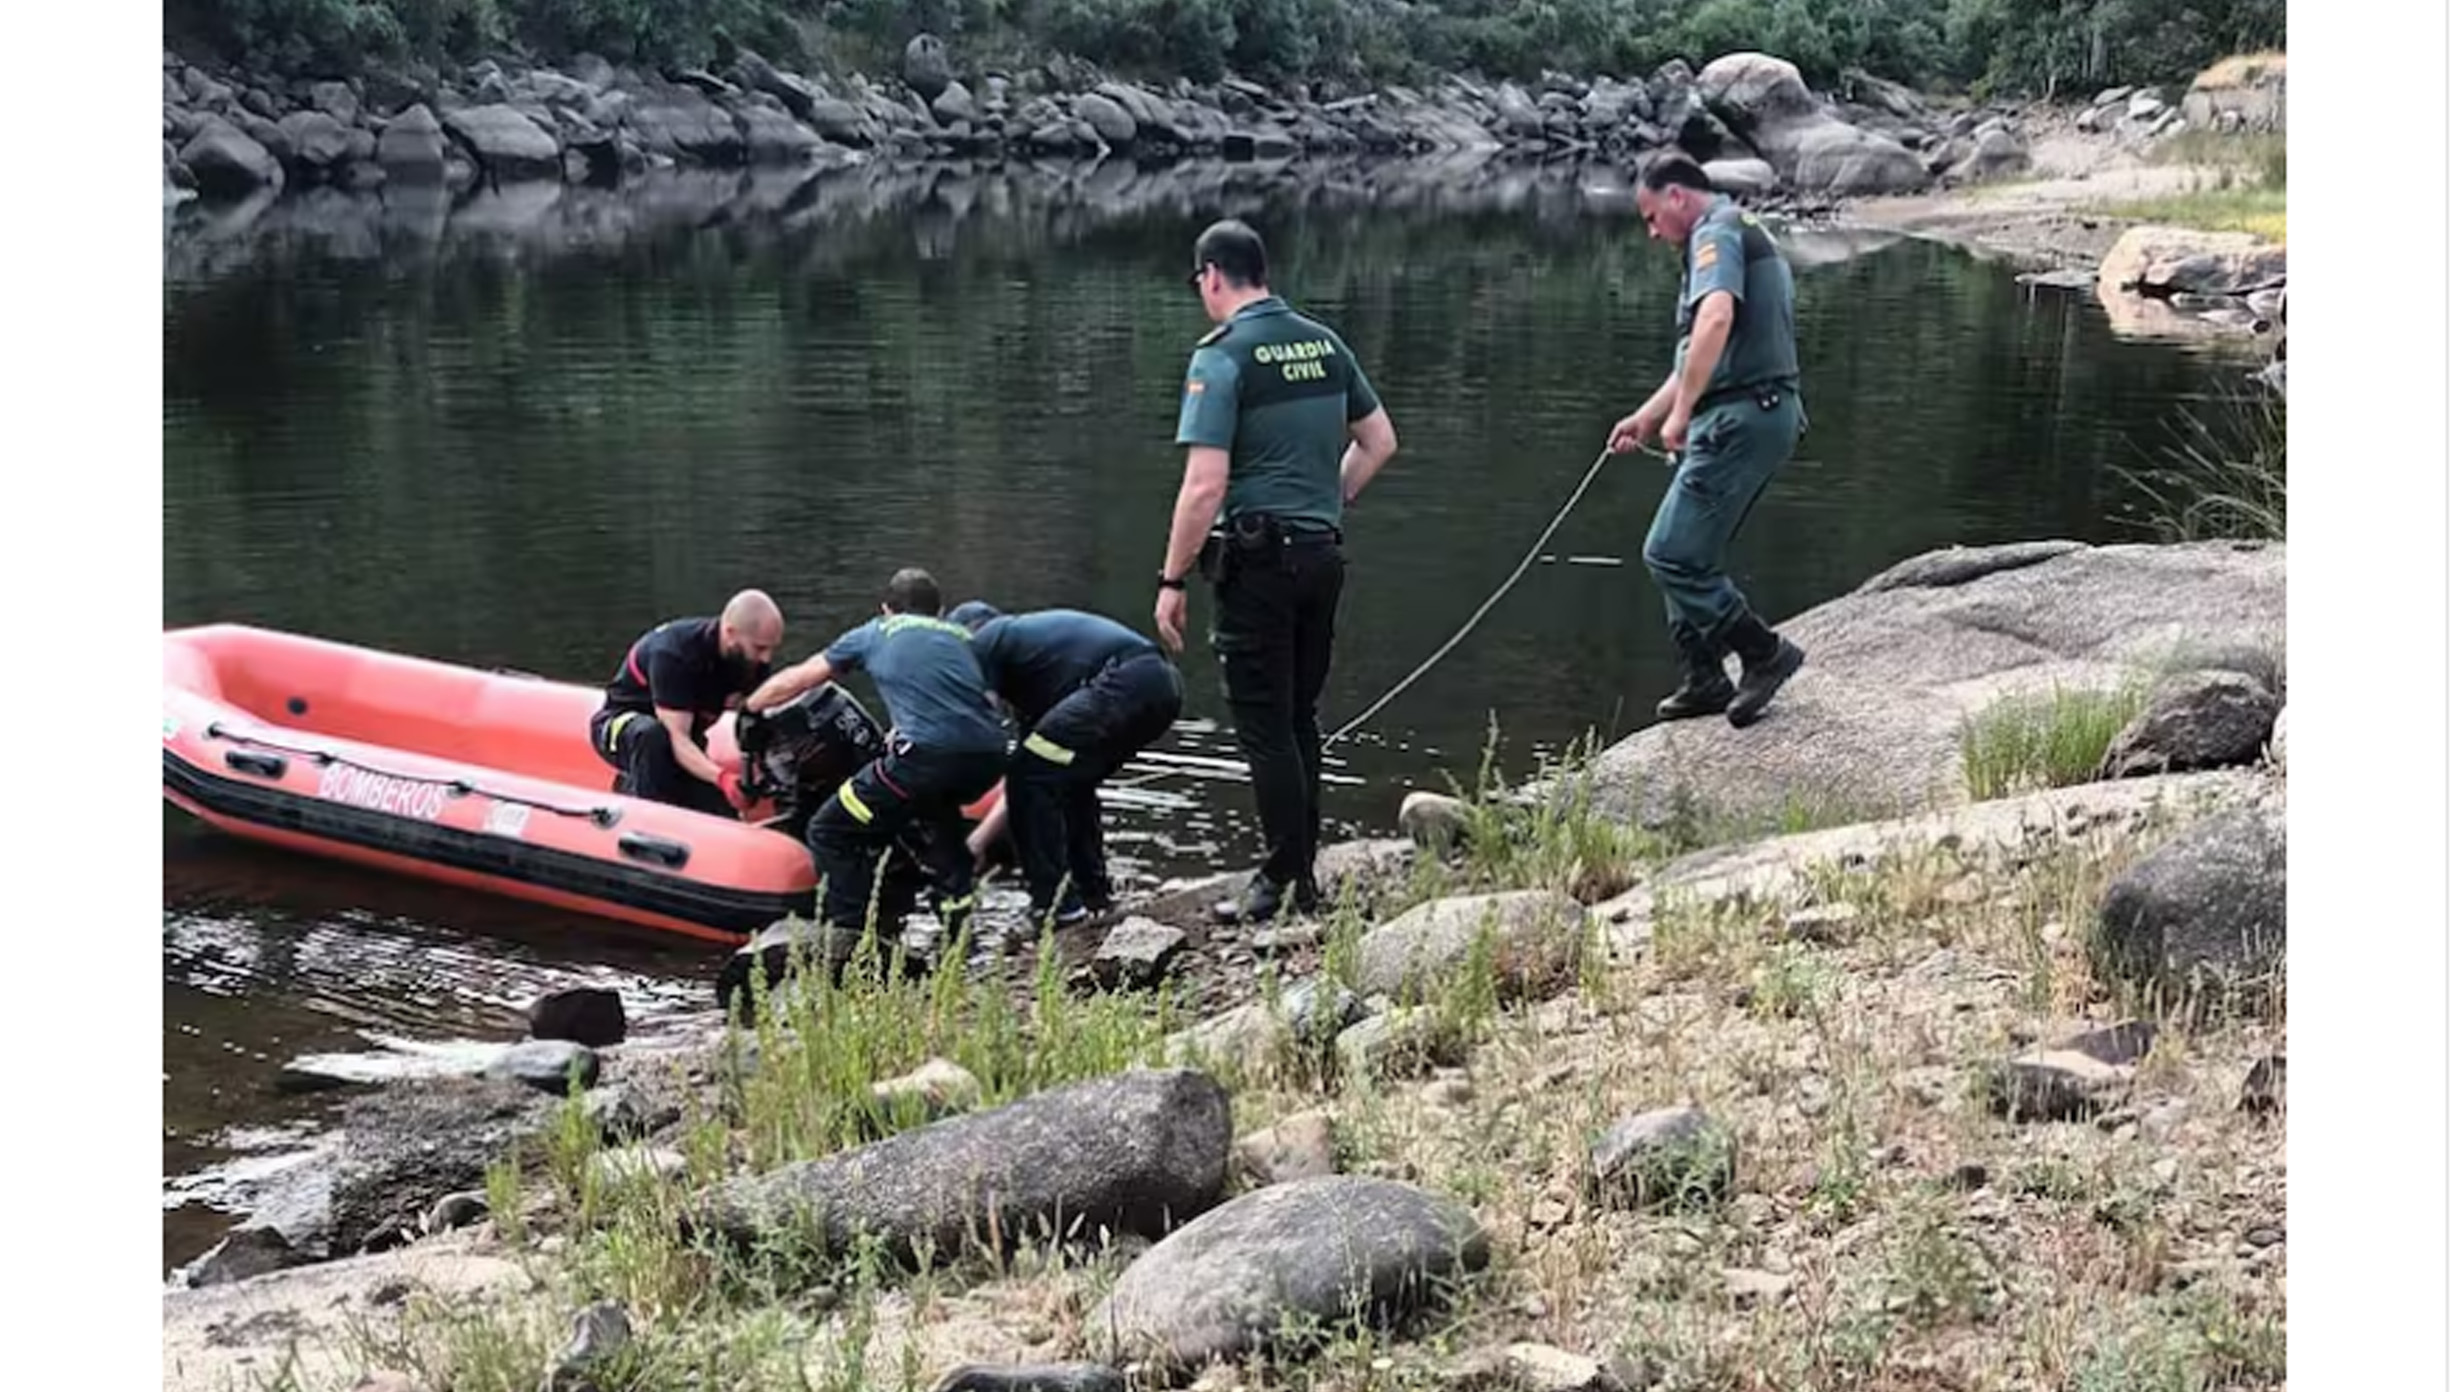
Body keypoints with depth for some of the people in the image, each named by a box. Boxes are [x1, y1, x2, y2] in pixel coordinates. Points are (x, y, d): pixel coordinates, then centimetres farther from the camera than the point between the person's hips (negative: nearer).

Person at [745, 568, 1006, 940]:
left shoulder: (873, 634, 24)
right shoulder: (962, 636, 31)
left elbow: (794, 680, 33)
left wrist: (747, 708, 49)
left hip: (928, 754, -5)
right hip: (990, 758, 5)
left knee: (830, 833, 7)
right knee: (937, 807, 38)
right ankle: (958, 907, 30)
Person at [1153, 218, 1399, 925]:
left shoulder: (1221, 357, -12)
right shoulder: (1325, 343, 9)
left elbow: (1205, 485, -18)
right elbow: (1380, 441, 17)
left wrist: (1172, 581, -11)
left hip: (1257, 559, -7)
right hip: (1322, 553, 7)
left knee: (1265, 725, -1)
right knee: (1299, 717, 16)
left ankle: (1286, 880, 2)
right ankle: (1300, 867, 22)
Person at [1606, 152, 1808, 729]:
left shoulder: (1717, 233, -8)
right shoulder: (1744, 235, 25)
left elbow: (1716, 319, -29)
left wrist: (1680, 411, -26)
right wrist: (1646, 417, 33)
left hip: (1739, 417, -11)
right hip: (1764, 415, 11)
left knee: (1672, 554, -9)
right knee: (1689, 554, 16)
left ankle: (1764, 652, -5)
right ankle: (1705, 680, 19)